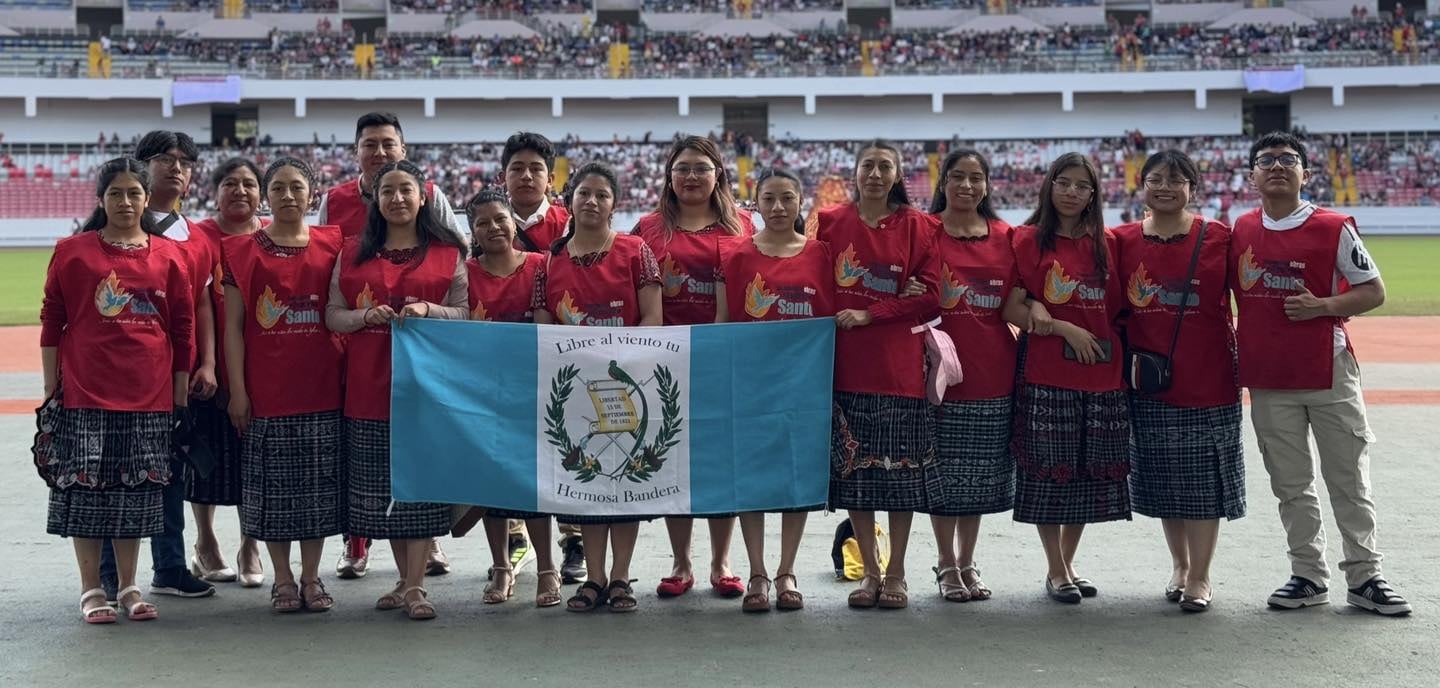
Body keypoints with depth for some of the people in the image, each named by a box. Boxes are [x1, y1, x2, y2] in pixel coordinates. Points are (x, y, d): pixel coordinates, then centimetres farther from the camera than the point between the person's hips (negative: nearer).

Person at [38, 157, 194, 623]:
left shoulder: (168, 256, 6)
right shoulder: (72, 252, 1)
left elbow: (183, 331, 8)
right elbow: (51, 324, 4)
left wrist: (182, 393, 7)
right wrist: (51, 388, 1)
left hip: (148, 394, 2)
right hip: (84, 392, -2)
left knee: (137, 489, 7)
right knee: (85, 486, 1)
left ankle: (128, 586, 19)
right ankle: (91, 589, 13)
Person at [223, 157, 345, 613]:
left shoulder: (332, 246, 5)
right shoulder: (243, 250, 2)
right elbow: (233, 325, 1)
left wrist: (347, 376, 1)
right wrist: (237, 388, -5)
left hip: (321, 386, 1)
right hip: (266, 388, -1)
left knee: (318, 484, 5)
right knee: (273, 486, 4)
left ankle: (311, 577, 17)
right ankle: (283, 579, 15)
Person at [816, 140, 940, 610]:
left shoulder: (917, 226, 1)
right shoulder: (831, 223, 6)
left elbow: (929, 298, -5)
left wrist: (869, 315, -11)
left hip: (900, 367, -2)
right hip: (846, 365, 2)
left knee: (902, 469, 2)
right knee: (853, 470, 5)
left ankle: (896, 574, 13)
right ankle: (869, 571, 17)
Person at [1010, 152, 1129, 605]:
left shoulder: (1106, 243, 10)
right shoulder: (1029, 240, 0)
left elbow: (1117, 308, 13)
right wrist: (1067, 329, -14)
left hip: (1102, 376, 4)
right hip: (1046, 375, -4)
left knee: (1091, 471, 9)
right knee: (1049, 470, 0)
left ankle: (1068, 563, 24)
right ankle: (1056, 571, 12)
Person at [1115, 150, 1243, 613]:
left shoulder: (1219, 238, -3)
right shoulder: (1122, 241, 3)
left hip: (1208, 379, -2)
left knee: (1204, 479, 2)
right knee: (1163, 479, 11)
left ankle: (1200, 577, 13)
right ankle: (1179, 565, 28)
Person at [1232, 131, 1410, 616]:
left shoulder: (1333, 228, -5)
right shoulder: (1240, 232, 6)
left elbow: (1374, 292, -3)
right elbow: (1224, 290, 18)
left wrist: (1322, 306, -17)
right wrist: (1229, 341, 5)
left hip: (1330, 373, -3)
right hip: (1268, 379, 3)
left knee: (1349, 482, 4)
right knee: (1291, 486, 10)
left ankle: (1364, 578, 12)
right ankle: (1309, 576, 20)